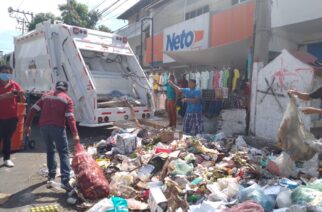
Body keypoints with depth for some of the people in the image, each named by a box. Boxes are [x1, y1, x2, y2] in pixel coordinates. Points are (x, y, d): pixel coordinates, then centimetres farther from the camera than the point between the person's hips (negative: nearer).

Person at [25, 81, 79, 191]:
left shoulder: (46, 95, 17)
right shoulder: (67, 99, 5)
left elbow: (33, 110, 11)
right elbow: (70, 118, -8)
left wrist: (27, 125, 16)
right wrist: (75, 134, -13)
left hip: (43, 126, 5)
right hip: (57, 127, -4)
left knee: (50, 150, 23)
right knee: (63, 152, 0)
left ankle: (51, 177, 25)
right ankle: (65, 180, -12)